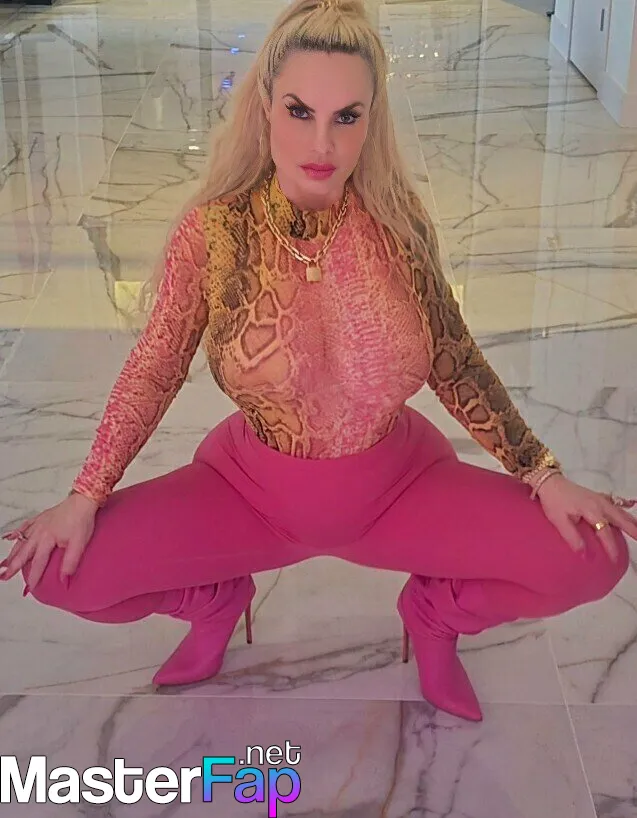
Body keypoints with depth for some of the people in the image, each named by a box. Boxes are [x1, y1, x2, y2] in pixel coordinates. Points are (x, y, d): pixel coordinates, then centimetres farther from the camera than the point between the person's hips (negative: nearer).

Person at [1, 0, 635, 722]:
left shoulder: (398, 223, -13)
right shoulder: (212, 231, -16)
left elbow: (454, 361, -2)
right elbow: (155, 368, -5)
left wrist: (545, 475, -6)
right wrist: (84, 499, -9)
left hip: (397, 485, 1)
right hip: (252, 489, 0)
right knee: (64, 572, -18)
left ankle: (434, 611, 15)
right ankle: (216, 599, 15)